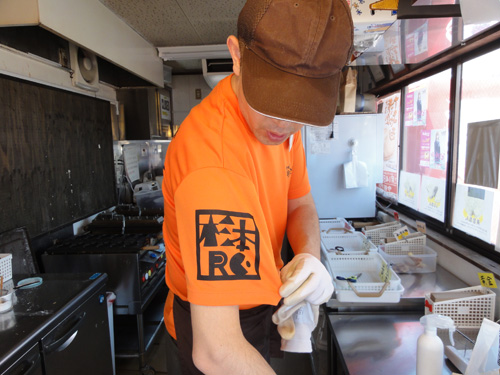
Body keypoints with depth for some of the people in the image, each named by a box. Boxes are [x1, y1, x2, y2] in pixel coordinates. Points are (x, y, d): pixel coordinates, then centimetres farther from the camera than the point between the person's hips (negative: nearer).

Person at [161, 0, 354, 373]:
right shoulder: (213, 166, -39)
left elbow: (300, 204, 1)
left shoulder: (276, 121, -10)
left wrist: (309, 256, -19)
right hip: (217, 321, -7)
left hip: (256, 299, 7)